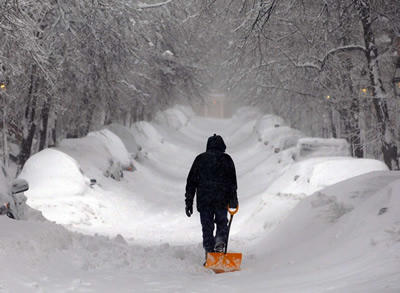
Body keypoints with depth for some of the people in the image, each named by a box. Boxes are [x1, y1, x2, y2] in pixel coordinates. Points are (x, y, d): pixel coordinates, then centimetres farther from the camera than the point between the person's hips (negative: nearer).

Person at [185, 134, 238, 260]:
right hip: (222, 199, -1)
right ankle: (220, 240, -12)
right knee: (222, 222, 16)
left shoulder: (200, 158, 8)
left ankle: (209, 254, 1)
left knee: (207, 226, 6)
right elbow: (233, 182, 1)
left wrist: (189, 202, 10)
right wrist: (233, 199, 6)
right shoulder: (226, 159, 4)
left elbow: (191, 181, 7)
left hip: (204, 199, 1)